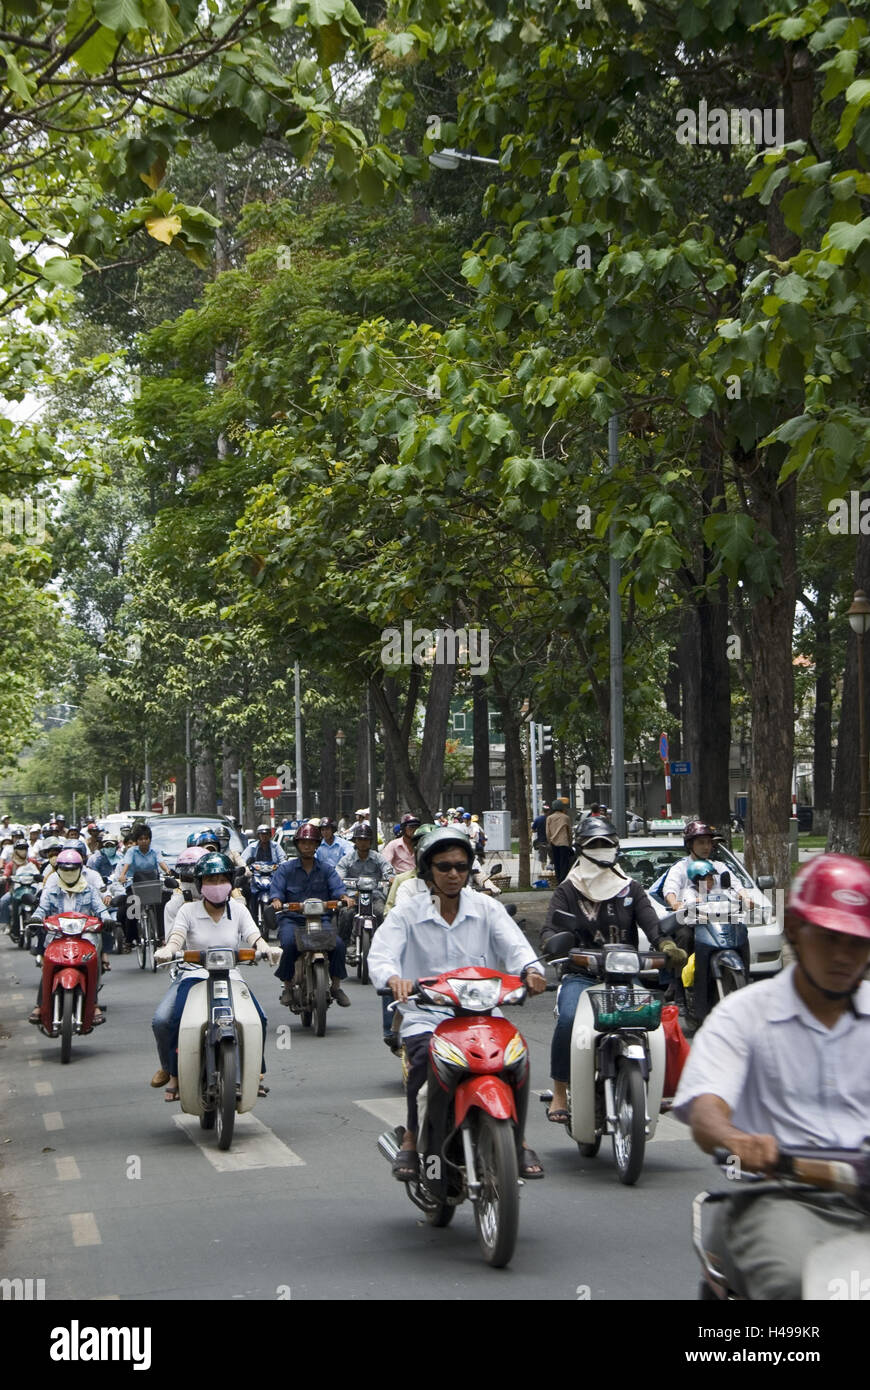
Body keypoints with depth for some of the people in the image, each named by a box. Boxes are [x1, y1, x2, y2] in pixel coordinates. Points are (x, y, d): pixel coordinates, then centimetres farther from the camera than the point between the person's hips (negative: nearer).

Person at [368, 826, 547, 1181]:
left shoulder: (486, 908, 11)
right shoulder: (406, 914, 6)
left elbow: (515, 946, -4)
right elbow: (380, 956, -9)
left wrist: (530, 969, -28)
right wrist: (394, 978, -34)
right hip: (425, 1016, -1)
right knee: (424, 1058, -33)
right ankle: (412, 1138, -7)